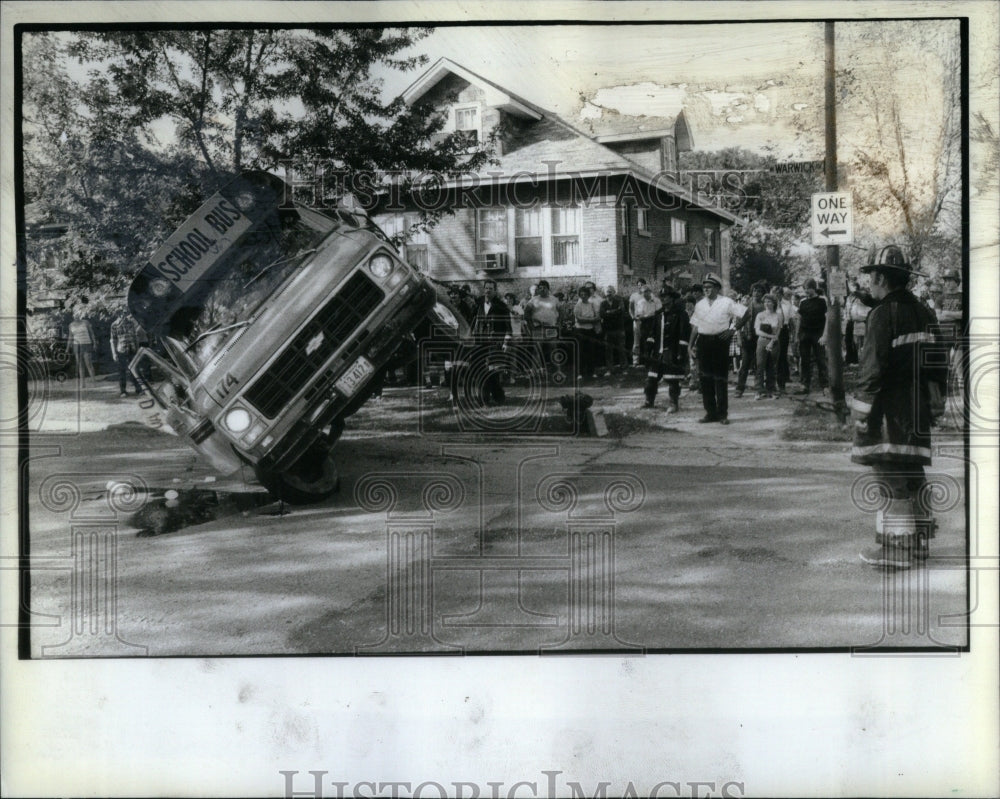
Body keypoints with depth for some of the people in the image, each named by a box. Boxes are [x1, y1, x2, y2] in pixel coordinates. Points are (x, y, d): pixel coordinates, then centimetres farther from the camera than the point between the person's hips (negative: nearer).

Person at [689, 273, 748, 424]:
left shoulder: (726, 303, -2)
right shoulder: (700, 304, 11)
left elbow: (745, 314, -1)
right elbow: (695, 325, 13)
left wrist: (733, 329, -7)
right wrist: (691, 345, 6)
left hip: (720, 341, -4)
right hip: (703, 342, 4)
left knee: (720, 379, -3)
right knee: (705, 378, 4)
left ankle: (722, 413, 4)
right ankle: (710, 412, 13)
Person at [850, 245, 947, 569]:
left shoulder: (883, 314, -13)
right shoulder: (924, 313, 12)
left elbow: (872, 369, -17)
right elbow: (939, 364, 16)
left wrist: (860, 417, -13)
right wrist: (935, 404, 22)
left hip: (889, 410, -8)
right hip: (918, 411, 8)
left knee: (892, 480, -3)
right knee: (913, 477, 15)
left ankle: (895, 549, 1)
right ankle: (918, 542, 24)